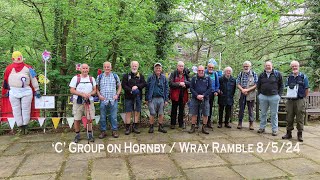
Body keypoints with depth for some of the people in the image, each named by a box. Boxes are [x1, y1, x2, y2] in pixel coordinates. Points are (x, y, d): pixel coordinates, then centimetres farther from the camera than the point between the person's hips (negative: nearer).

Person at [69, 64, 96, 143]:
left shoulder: (92, 79, 9)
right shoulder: (75, 78, 0)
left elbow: (94, 90, 10)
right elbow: (72, 90, -5)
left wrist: (90, 94, -12)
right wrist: (82, 94, -17)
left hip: (89, 101, 2)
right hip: (78, 101, -2)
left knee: (90, 119, 2)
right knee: (77, 119, 2)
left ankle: (90, 135, 15)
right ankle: (77, 135, 17)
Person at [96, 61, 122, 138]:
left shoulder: (115, 76, 5)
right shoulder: (99, 77, 5)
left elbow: (119, 86, 12)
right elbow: (97, 88, 10)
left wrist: (117, 95, -1)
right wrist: (99, 95, -4)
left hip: (113, 100, 0)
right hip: (103, 100, 1)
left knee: (113, 117, 5)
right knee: (102, 117, 6)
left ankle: (114, 131, 17)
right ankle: (103, 132, 18)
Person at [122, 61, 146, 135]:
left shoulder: (141, 76, 12)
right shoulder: (126, 75, 5)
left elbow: (144, 84, -1)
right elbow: (123, 85, -5)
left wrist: (137, 86, -17)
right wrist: (131, 90, -17)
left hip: (138, 97, 2)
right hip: (129, 97, -2)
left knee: (137, 112, 6)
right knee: (128, 112, -2)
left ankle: (135, 127, 17)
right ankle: (127, 128, 4)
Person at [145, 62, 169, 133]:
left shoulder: (164, 78, 7)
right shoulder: (150, 77, 1)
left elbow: (166, 89, 8)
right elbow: (147, 89, 4)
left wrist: (166, 99, 3)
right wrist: (147, 99, 2)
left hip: (161, 98, 2)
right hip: (152, 98, -2)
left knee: (161, 114, 8)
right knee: (152, 113, 0)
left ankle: (160, 127, 20)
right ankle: (151, 127, 13)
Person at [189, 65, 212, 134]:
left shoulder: (208, 78, 6)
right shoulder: (194, 78, 5)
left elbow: (210, 89, 0)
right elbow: (191, 88, 0)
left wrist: (203, 95, -12)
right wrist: (197, 95, -14)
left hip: (205, 99, 0)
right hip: (195, 99, 0)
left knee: (205, 114, 3)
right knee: (194, 114, 5)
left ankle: (204, 128, 16)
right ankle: (193, 127, 16)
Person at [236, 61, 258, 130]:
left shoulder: (254, 74, 1)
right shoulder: (240, 74, 8)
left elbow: (256, 85, -4)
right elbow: (238, 84, 3)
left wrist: (247, 90, -15)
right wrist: (242, 90, -15)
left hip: (251, 94, -2)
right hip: (242, 94, 2)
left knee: (250, 109, 4)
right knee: (241, 109, 6)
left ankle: (251, 123, 12)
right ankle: (240, 123, 15)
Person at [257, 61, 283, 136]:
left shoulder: (277, 74, 1)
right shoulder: (261, 75, 8)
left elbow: (281, 85, 5)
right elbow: (258, 86, 16)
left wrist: (279, 95, -2)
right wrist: (259, 95, 8)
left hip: (274, 97, -2)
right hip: (263, 97, 3)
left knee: (274, 114, 4)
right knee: (263, 113, 11)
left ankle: (274, 129, 12)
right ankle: (262, 127, 22)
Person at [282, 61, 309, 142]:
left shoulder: (303, 77, 1)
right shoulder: (289, 77, 11)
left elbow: (307, 89, 2)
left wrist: (302, 97, 1)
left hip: (299, 100, -3)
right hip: (290, 100, 3)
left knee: (299, 118, 0)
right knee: (289, 117, 7)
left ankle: (300, 134, 10)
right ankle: (288, 133, 18)